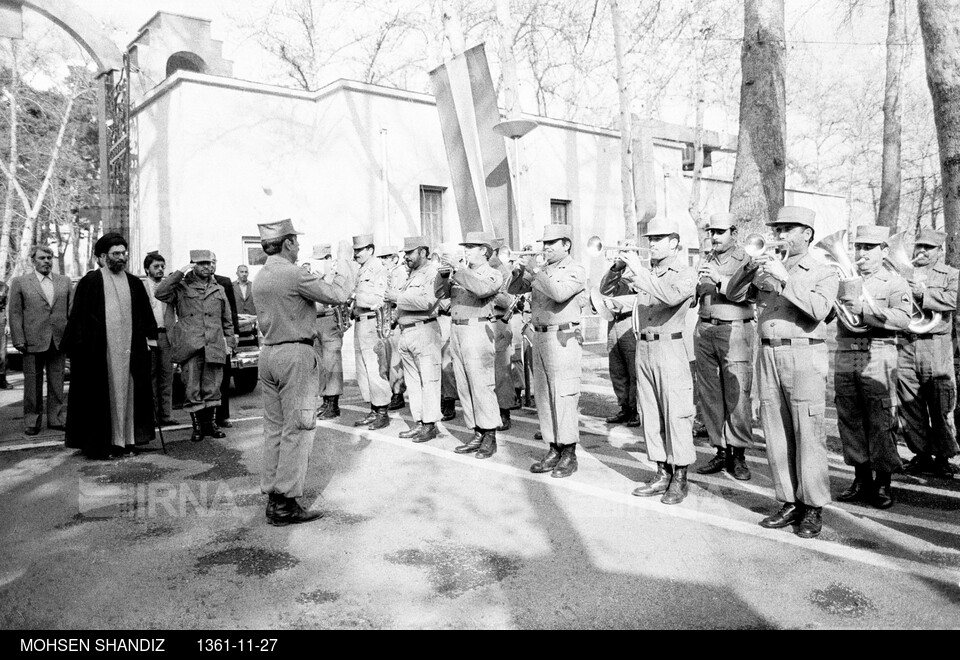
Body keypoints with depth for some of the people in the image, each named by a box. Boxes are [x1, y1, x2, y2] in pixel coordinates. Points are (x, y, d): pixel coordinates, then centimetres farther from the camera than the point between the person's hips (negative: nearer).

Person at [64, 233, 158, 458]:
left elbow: (145, 314, 16)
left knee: (127, 394, 7)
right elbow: (78, 316, -3)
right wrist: (77, 346, -7)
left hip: (129, 351, 4)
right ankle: (97, 444, 9)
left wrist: (150, 336, 9)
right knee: (100, 396, 1)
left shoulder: (133, 283, 11)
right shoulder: (90, 282, -2)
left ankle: (124, 439, 15)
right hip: (99, 352, -4)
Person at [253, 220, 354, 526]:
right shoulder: (294, 274, -15)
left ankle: (272, 496, 18)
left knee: (274, 428, 12)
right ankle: (285, 504, 0)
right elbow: (338, 294, -14)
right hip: (296, 354, -8)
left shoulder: (260, 278, 11)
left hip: (268, 353, 9)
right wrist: (343, 258, -1)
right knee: (297, 429, -3)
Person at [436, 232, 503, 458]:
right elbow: (440, 293, 11)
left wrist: (459, 268, -23)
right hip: (456, 330, 7)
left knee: (482, 385, -6)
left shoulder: (493, 274, -2)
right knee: (464, 387, 9)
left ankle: (490, 437, 2)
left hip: (477, 330, -7)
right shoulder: (460, 272, 17)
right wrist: (443, 273, -5)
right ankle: (477, 434, 18)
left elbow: (482, 288, -24)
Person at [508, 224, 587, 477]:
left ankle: (569, 454, 3)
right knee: (544, 395, 9)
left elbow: (559, 294, -24)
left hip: (563, 338, -7)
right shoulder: (541, 268, 15)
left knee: (564, 395, -6)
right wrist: (522, 270, -4)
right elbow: (514, 289, 13)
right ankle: (553, 450, 18)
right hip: (540, 336, 7)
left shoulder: (576, 271, -5)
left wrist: (536, 271, -18)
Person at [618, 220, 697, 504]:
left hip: (670, 348, -6)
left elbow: (671, 296, -26)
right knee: (649, 414, 10)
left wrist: (639, 272, -24)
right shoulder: (647, 272, 14)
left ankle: (680, 478, 8)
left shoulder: (686, 274, -4)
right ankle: (662, 473, 21)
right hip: (643, 348, 7)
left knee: (675, 414, -3)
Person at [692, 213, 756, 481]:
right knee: (709, 394, 5)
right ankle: (721, 451, 14)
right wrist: (694, 284, -3)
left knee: (737, 395, -7)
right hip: (704, 330, 5)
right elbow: (693, 296, 17)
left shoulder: (746, 260, 1)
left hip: (735, 330, -5)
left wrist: (721, 279, -22)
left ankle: (738, 454, 3)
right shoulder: (705, 260, 17)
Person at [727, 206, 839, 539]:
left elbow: (819, 309, -13)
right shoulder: (767, 268, 18)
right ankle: (789, 503, 16)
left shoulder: (824, 273, 5)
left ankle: (814, 508, 5)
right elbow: (733, 294, 12)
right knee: (776, 433, 7)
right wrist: (749, 268, -4)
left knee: (808, 434, -5)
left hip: (804, 355, -5)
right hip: (768, 355, 5)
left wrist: (785, 280, -18)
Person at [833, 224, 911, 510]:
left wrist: (864, 311, -20)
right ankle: (861, 478, 19)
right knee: (849, 419, 7)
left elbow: (902, 319, -12)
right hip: (845, 357, 4)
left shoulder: (895, 283, 4)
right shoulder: (845, 281, 16)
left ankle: (883, 483, 8)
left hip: (878, 359, -4)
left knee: (881, 422, -3)